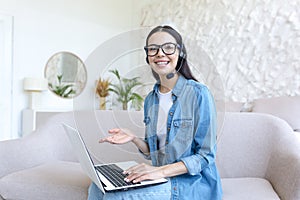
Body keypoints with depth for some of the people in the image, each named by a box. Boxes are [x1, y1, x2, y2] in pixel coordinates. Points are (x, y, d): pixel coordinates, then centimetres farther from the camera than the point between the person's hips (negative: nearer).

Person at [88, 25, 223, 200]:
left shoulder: (199, 94, -14)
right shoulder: (150, 99, 7)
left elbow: (206, 156, -13)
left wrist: (162, 171, -24)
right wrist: (134, 139, -7)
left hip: (192, 184, -5)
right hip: (163, 181, 5)